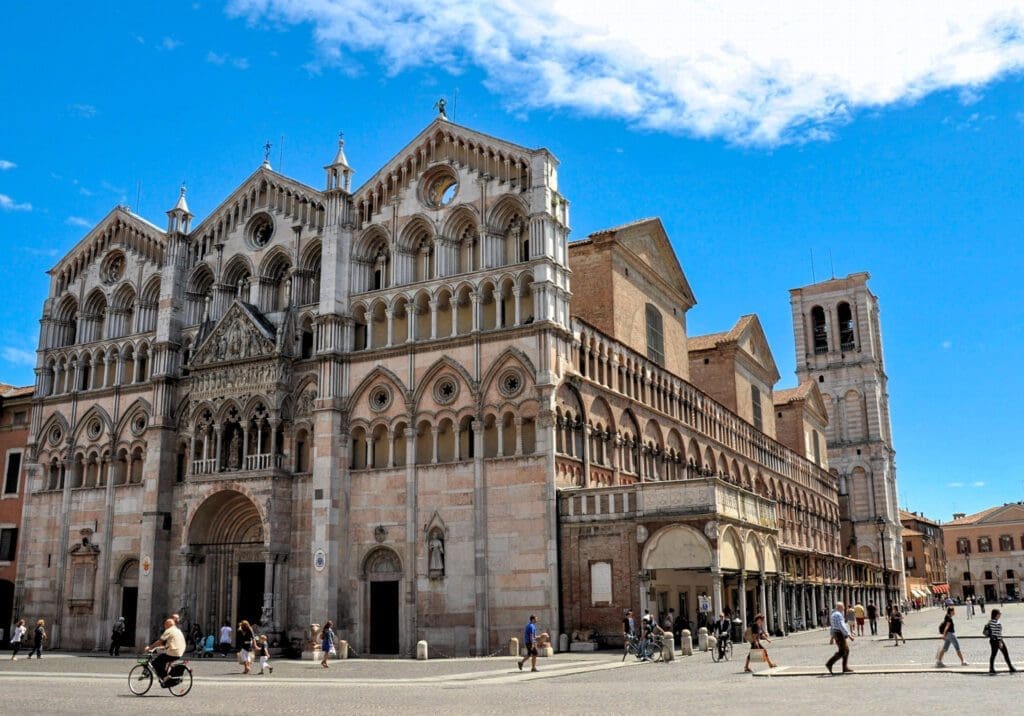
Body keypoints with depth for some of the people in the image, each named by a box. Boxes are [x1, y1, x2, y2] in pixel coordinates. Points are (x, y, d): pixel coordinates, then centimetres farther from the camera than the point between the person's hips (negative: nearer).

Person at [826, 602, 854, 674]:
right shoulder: (839, 615, -15)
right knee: (841, 652, -8)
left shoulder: (834, 614, 17)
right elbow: (842, 626, -23)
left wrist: (832, 636, 24)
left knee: (846, 651, 10)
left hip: (836, 634, 10)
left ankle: (845, 668, 8)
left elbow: (831, 626, 21)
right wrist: (849, 635, -23)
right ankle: (829, 664, -8)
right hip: (840, 634, -10)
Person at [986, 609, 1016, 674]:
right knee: (1006, 654, 4)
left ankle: (991, 669, 8)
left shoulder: (990, 622, 5)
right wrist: (1000, 642, -19)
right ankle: (1011, 669, 11)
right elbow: (998, 633, -20)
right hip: (997, 640, -8)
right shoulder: (998, 623, -18)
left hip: (992, 640, 8)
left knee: (993, 654, 10)